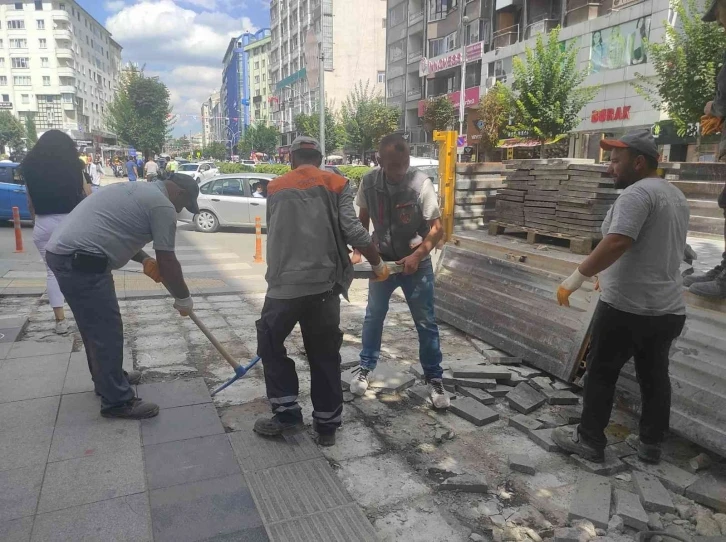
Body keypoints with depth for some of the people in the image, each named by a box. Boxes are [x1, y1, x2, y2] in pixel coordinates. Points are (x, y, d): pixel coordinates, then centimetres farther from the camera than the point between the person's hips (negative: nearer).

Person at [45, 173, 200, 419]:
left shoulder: (138, 189, 23)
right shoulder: (163, 205, -7)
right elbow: (168, 263, -7)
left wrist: (145, 260, 19)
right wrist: (183, 298, 7)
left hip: (61, 252, 10)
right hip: (80, 260, -10)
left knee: (97, 327, 22)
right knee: (107, 332, -1)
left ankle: (108, 380, 37)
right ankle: (117, 401, 9)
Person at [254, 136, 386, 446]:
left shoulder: (276, 188, 10)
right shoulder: (337, 185, 5)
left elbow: (277, 233, 13)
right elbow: (353, 231, -6)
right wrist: (378, 264, 6)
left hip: (284, 284, 0)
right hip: (324, 284, 1)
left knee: (270, 344, 19)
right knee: (325, 355, 12)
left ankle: (287, 412, 17)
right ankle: (327, 425, 19)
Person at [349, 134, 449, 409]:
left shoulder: (421, 183, -20)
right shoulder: (369, 182, -11)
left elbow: (437, 228, -16)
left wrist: (417, 256, -26)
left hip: (416, 263, -2)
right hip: (382, 260, 3)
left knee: (426, 322, 3)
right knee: (373, 316, 12)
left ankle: (434, 378, 19)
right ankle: (365, 368, 31)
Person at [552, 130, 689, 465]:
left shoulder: (636, 194, -16)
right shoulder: (676, 196, 15)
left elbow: (616, 244, -29)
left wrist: (576, 278, -25)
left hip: (627, 308, -9)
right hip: (668, 308, 9)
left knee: (601, 374, 5)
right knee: (655, 377, 16)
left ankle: (589, 441, 16)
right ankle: (651, 445, 28)